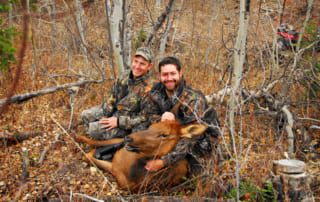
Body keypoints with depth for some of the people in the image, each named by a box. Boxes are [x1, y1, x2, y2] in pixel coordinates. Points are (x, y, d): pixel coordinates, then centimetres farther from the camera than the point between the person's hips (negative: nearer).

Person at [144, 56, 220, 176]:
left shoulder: (194, 99, -29)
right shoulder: (156, 93, -11)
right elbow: (153, 119, -5)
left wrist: (163, 162, -43)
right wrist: (163, 118, -32)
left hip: (203, 139, -5)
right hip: (178, 133, 5)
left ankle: (191, 162, -3)